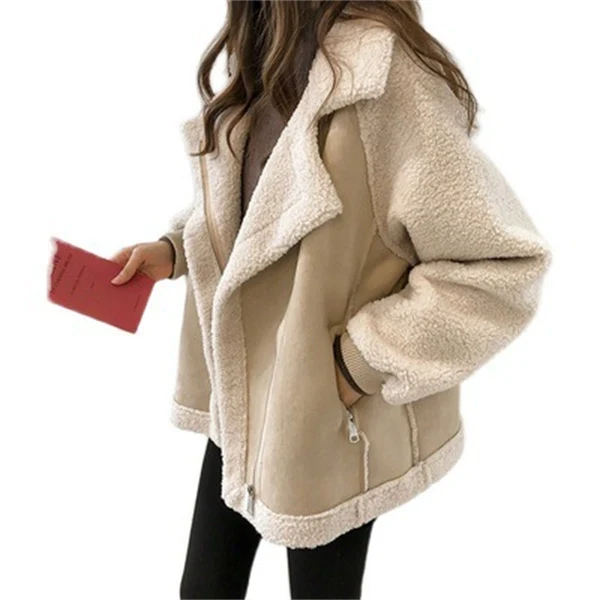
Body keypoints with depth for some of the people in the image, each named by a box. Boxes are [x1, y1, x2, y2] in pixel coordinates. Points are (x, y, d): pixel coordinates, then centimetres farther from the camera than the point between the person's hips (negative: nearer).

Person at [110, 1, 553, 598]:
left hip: (327, 422, -7)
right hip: (239, 394, 7)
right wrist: (172, 249, 1)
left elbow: (502, 267, -24)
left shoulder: (379, 72, -24)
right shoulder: (267, 56, 2)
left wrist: (357, 366, -20)